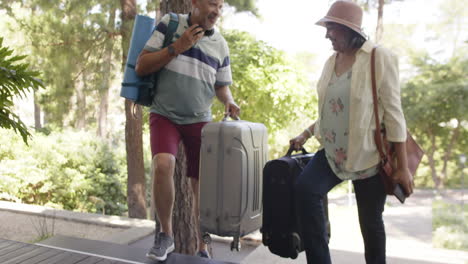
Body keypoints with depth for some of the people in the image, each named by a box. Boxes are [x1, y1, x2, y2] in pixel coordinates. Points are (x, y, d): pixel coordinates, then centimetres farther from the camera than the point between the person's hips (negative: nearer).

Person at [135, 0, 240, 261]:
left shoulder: (221, 45, 4)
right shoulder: (169, 24, -4)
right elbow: (141, 67, -5)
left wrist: (229, 102, -8)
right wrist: (176, 48, -16)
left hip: (199, 120, 3)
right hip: (165, 115, -2)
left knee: (201, 183, 3)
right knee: (163, 165, -27)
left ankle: (203, 248, 21)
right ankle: (166, 235, -4)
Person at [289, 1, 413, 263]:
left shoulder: (380, 58, -11)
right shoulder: (331, 61, 7)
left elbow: (393, 113, -13)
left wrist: (403, 166, -13)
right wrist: (306, 134, 11)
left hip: (369, 154, -4)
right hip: (334, 151, 5)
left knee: (370, 220, 7)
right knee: (305, 189, -19)